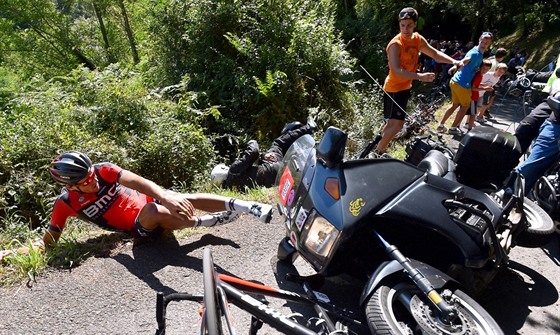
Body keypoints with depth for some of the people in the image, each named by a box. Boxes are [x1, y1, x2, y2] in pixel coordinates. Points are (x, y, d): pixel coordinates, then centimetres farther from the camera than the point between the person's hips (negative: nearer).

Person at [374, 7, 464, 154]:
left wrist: (453, 61, -1)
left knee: (392, 122, 17)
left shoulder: (418, 39, 2)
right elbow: (397, 71, -34)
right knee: (397, 123, -12)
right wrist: (420, 76, -46)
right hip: (394, 88, -8)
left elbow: (435, 54, 14)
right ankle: (378, 152, 2)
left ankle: (379, 146, 32)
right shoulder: (395, 44, -23)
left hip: (405, 87, 8)